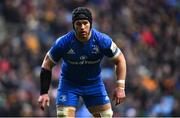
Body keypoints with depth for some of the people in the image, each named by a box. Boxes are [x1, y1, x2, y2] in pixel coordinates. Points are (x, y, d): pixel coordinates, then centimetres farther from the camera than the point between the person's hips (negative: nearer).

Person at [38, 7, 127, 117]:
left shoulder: (102, 40, -20)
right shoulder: (63, 43, -23)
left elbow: (120, 60, -6)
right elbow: (47, 65, -11)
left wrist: (120, 87, -14)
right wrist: (44, 93, -15)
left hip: (94, 83, 2)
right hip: (68, 84, -2)